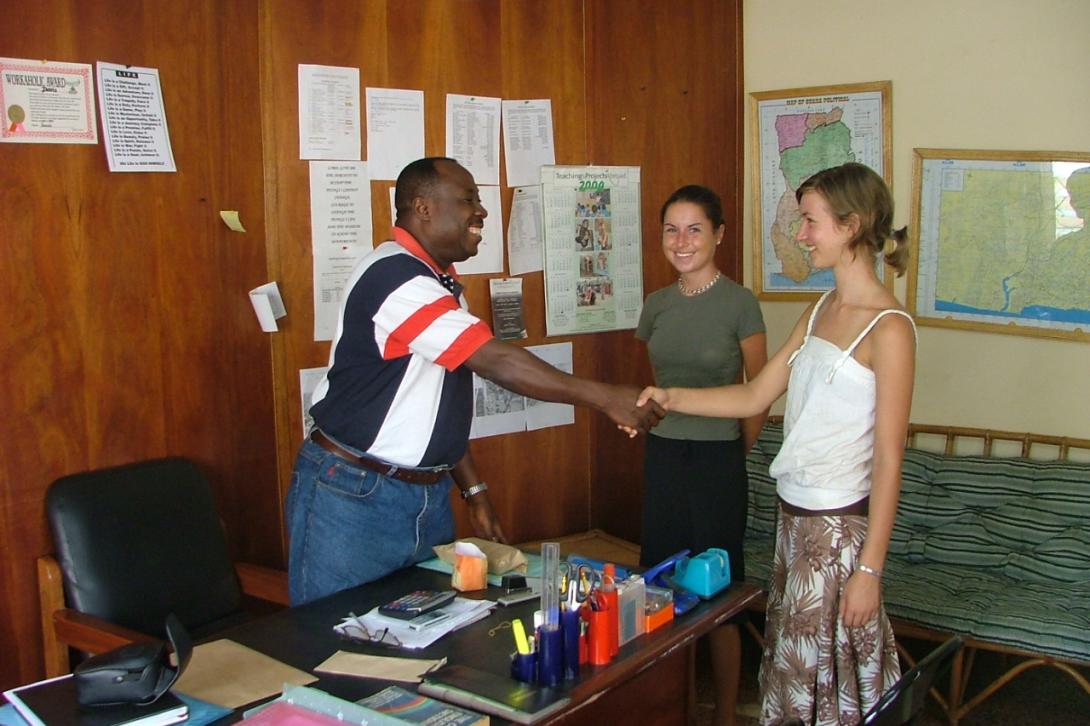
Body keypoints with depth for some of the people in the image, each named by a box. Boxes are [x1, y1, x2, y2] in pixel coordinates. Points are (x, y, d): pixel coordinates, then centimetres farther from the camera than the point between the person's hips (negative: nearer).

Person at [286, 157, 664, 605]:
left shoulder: (438, 283, 13)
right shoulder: (394, 275, -18)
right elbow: (496, 362, -23)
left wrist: (474, 493, 14)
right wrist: (603, 398, -20)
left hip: (429, 498, 9)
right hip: (353, 500, -9)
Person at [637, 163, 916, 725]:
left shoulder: (887, 328, -15)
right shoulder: (819, 312, 9)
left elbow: (888, 459, -16)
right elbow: (754, 397, 11)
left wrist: (870, 568, -16)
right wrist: (670, 399, 0)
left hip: (840, 524, -7)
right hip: (794, 514, 7)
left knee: (828, 670, 5)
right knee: (789, 663, 15)